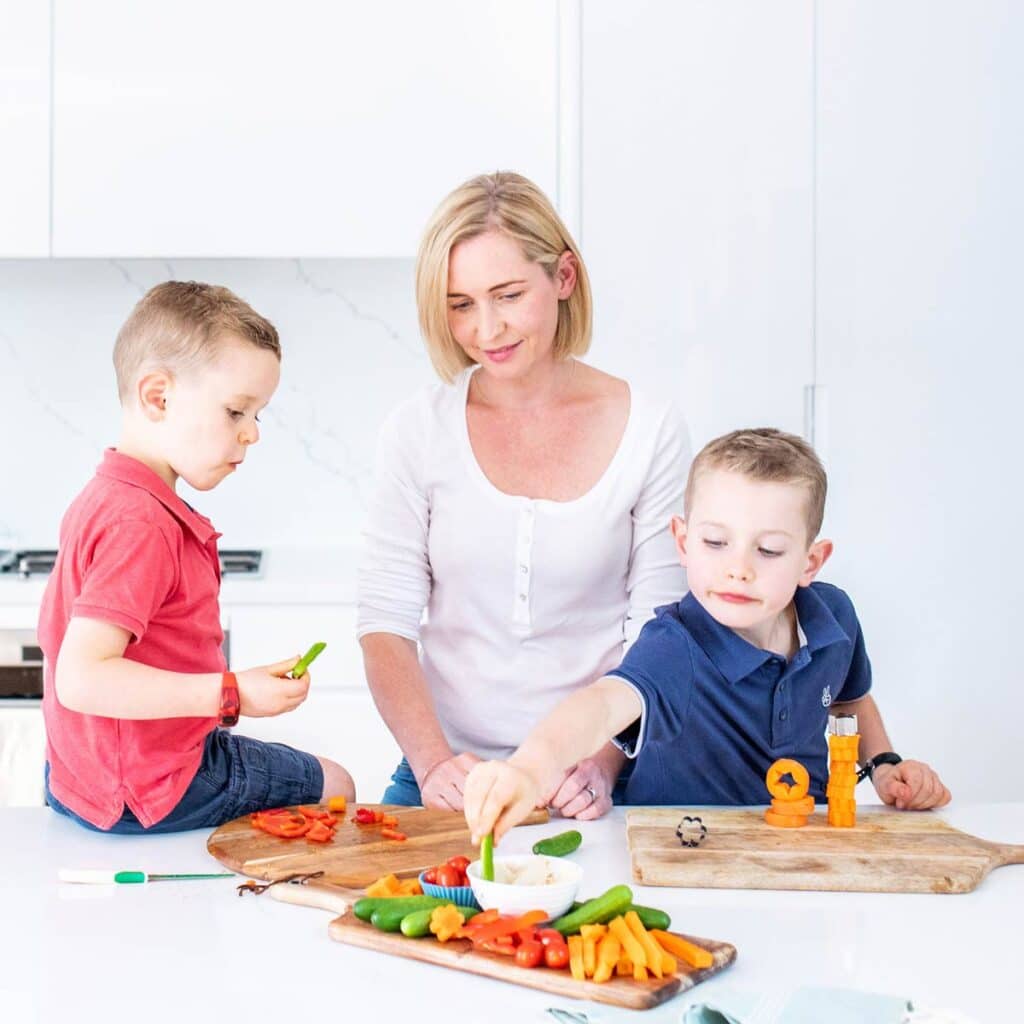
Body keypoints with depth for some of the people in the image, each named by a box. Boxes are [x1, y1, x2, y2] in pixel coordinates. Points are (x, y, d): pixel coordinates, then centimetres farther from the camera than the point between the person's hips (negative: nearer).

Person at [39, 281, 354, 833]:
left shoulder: (104, 499, 8)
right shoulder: (141, 524, -27)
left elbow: (61, 633, 16)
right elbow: (81, 678, -33)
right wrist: (231, 694, -31)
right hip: (151, 791, -10)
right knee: (333, 786, 6)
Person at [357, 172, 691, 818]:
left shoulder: (650, 430, 0)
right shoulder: (419, 431, 3)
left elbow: (656, 637, 0)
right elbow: (385, 624, 0)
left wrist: (602, 764, -13)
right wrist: (434, 763, -14)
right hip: (447, 779, 1)